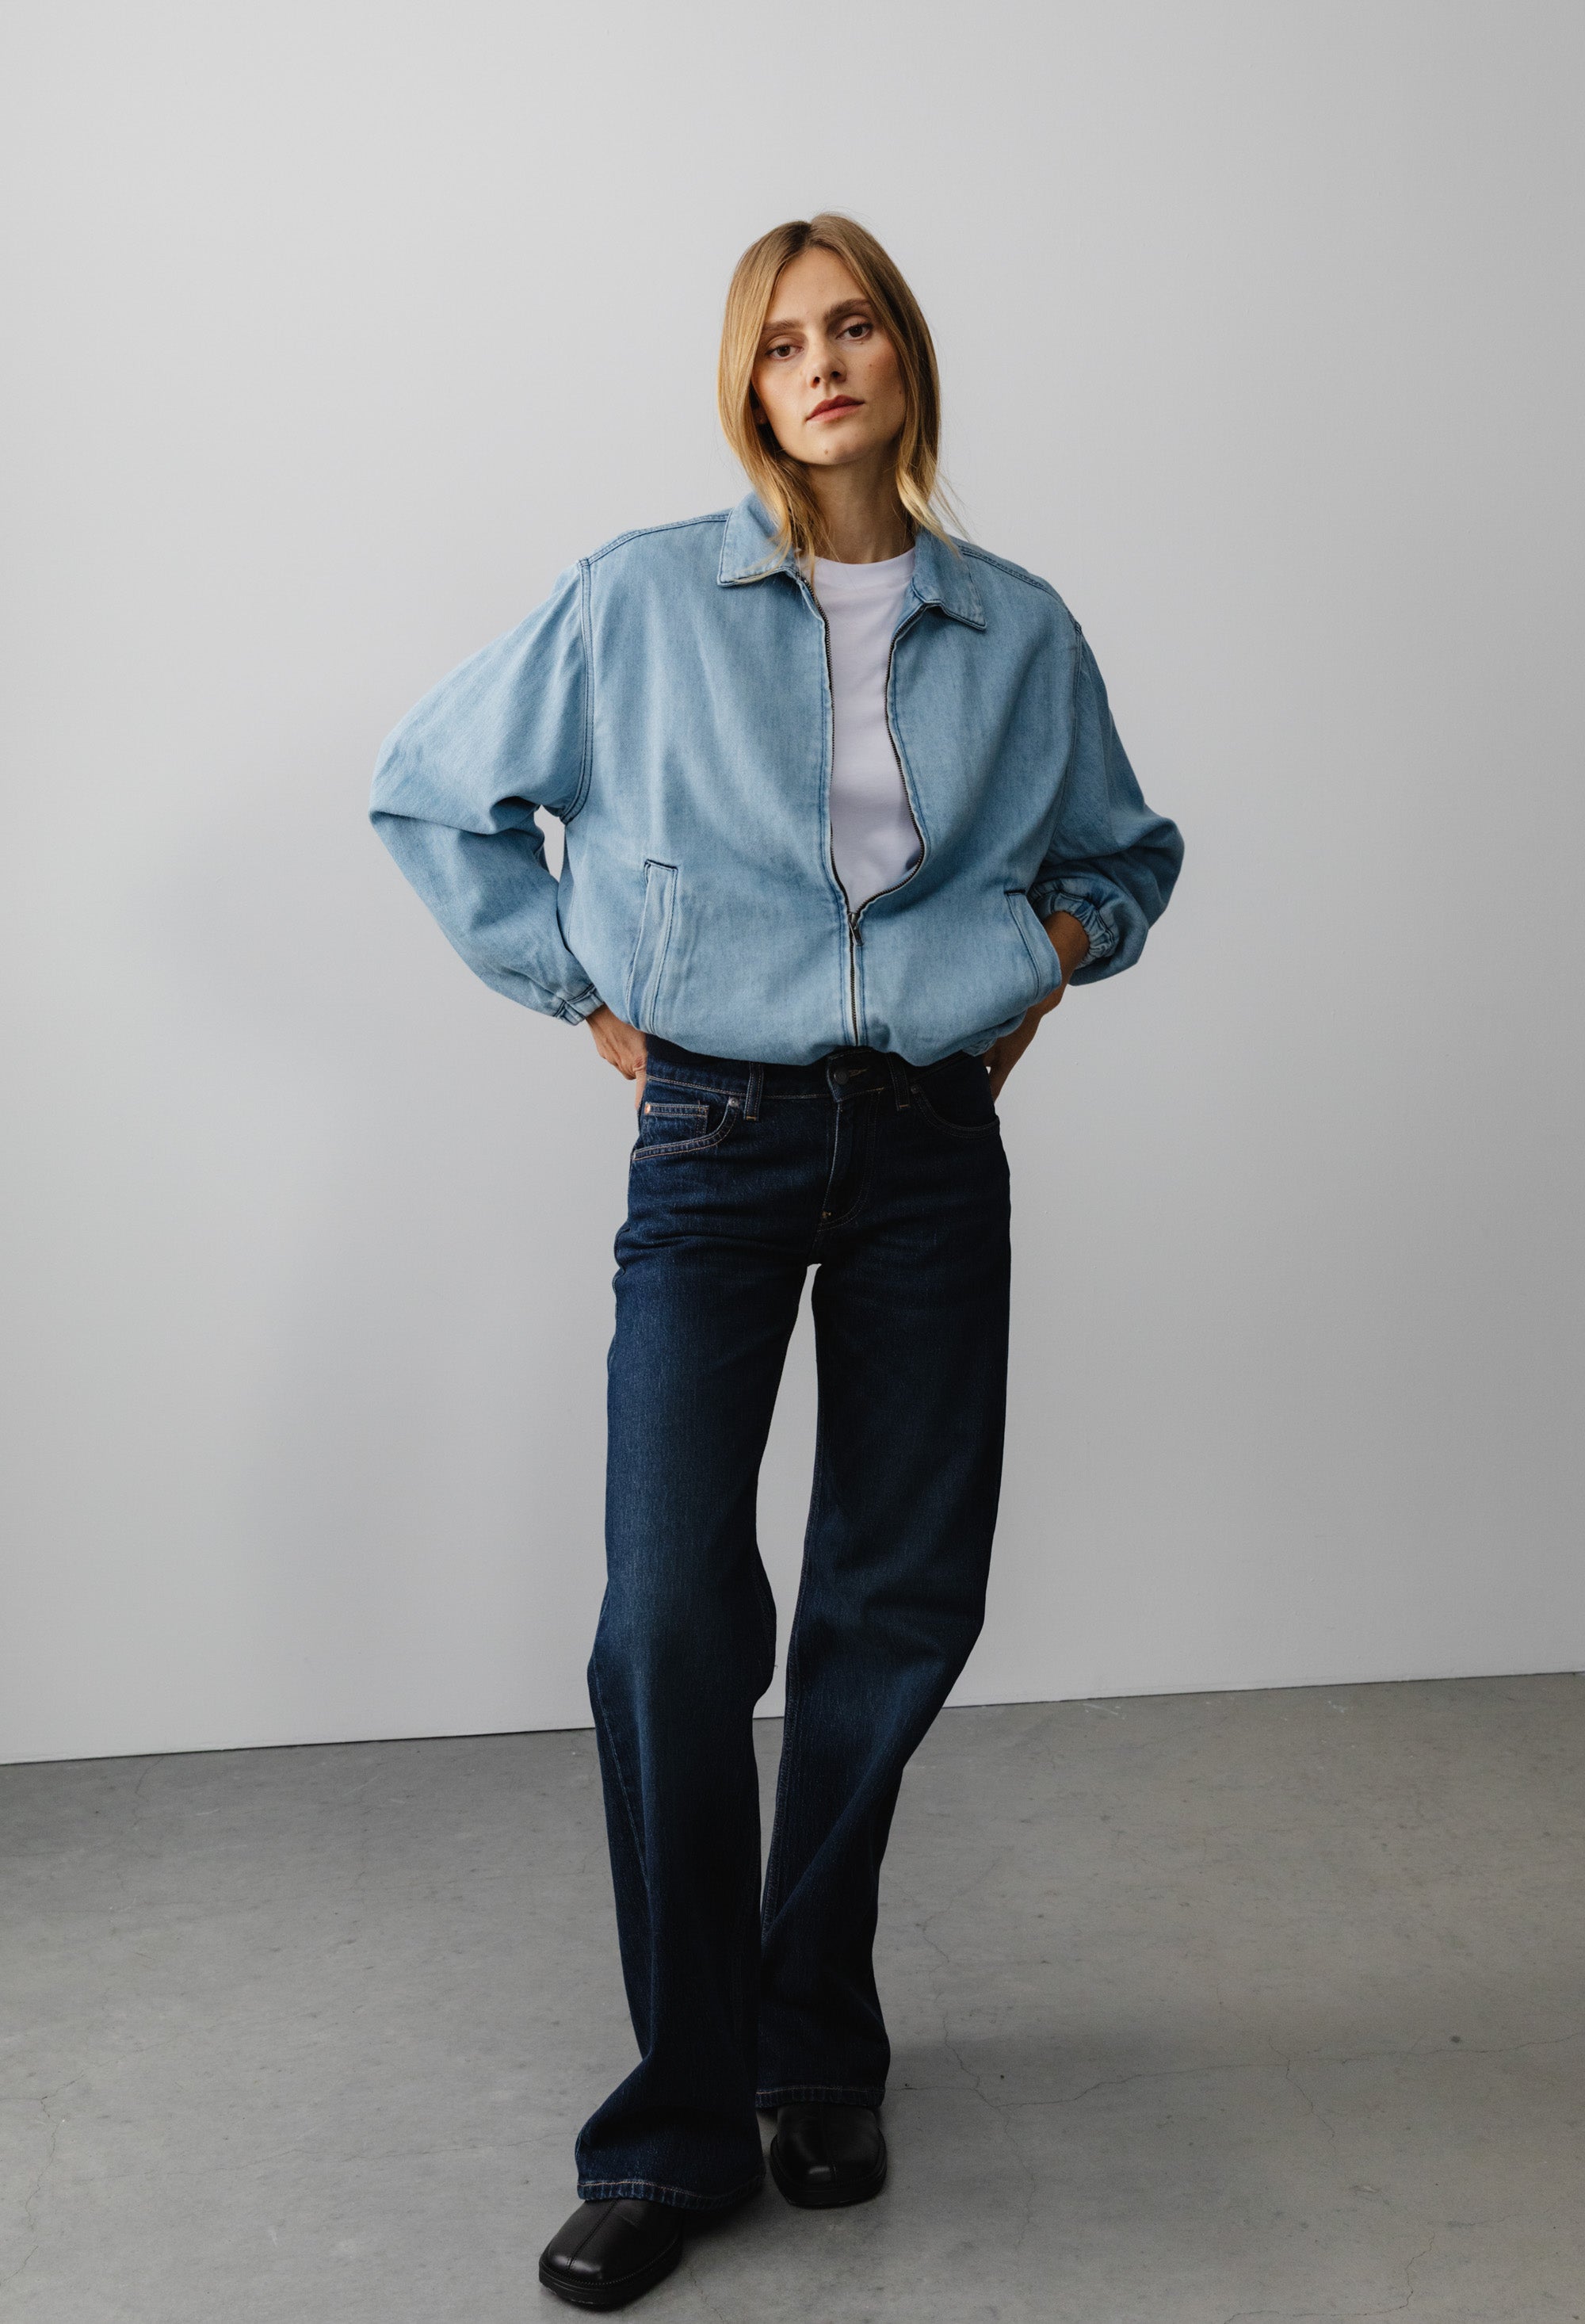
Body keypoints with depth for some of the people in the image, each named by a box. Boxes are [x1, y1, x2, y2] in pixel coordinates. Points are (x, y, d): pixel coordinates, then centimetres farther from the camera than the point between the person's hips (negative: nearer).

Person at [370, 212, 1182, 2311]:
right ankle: (682, 2123, 6)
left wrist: (1062, 941, 5)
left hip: (933, 1149, 3)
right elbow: (433, 790, 9)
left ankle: (817, 2056, 27)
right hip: (718, 1143, -2)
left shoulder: (1021, 632, 7)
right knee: (673, 1617, -10)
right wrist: (575, 985, 3)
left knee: (901, 1606, 6)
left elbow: (1131, 847, 24)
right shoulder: (642, 600, 0)